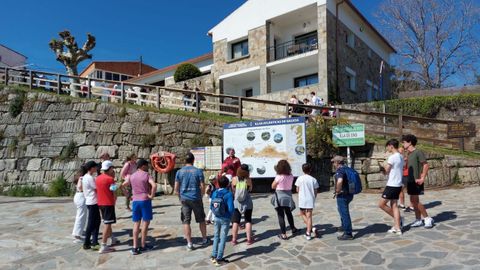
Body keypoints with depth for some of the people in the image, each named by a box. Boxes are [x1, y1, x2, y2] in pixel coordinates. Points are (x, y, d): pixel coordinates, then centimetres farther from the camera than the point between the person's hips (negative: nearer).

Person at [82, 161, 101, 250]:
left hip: (89, 201, 9)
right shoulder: (90, 178, -18)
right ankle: (86, 243, 9)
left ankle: (94, 242, 18)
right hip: (93, 202, -9)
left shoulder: (85, 177, 12)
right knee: (91, 223, 0)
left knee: (96, 221, 14)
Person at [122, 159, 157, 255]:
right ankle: (143, 245, 13)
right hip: (145, 200, -5)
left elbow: (123, 185, 18)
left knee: (136, 223, 8)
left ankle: (135, 247, 7)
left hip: (135, 201, 5)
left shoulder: (132, 176, 9)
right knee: (145, 222, 6)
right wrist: (151, 196, -12)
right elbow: (154, 185, -23)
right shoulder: (146, 175, -8)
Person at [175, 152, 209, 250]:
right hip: (196, 199, -1)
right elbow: (203, 187, -5)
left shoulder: (179, 172, -1)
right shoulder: (198, 171, -6)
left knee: (186, 222, 6)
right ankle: (204, 239, 26)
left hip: (184, 199, 1)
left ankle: (189, 243, 6)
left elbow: (176, 188, 1)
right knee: (201, 220, 14)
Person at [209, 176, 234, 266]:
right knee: (223, 238, 5)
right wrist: (230, 215, -2)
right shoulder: (229, 194, -18)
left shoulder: (214, 193, -3)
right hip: (225, 219, -4)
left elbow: (211, 206, 1)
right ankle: (219, 259, 9)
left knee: (216, 237, 20)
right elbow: (231, 209, -22)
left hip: (217, 218, 5)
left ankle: (213, 256, 28)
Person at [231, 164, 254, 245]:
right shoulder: (248, 180, -12)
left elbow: (233, 190, 4)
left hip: (237, 202, 1)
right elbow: (250, 189, 5)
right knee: (248, 221, 12)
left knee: (235, 221, 8)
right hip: (247, 203, -1)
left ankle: (234, 240, 12)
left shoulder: (234, 179, -9)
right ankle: (249, 239, 15)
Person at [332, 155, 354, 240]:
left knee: (344, 213, -3)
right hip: (349, 194, 10)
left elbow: (339, 181, -36)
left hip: (342, 195, -10)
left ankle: (348, 234, 2)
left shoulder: (339, 171, -18)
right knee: (341, 210, 28)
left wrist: (338, 191, -22)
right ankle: (344, 226, 43)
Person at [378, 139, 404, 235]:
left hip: (392, 185, -9)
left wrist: (382, 168, 9)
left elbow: (386, 172, -11)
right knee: (394, 205, 11)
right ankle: (397, 228, 11)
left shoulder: (392, 157, -16)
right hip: (398, 185, 9)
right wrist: (386, 169, 5)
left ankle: (398, 220, 8)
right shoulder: (401, 157, 11)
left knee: (381, 204, 0)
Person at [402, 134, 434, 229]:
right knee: (413, 201, 10)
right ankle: (418, 220, 18)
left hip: (416, 181, -8)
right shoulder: (409, 154, 13)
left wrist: (422, 178, -18)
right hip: (410, 180, 8)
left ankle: (427, 218, 7)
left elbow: (426, 165, -16)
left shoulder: (418, 152, -12)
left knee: (415, 201, -7)